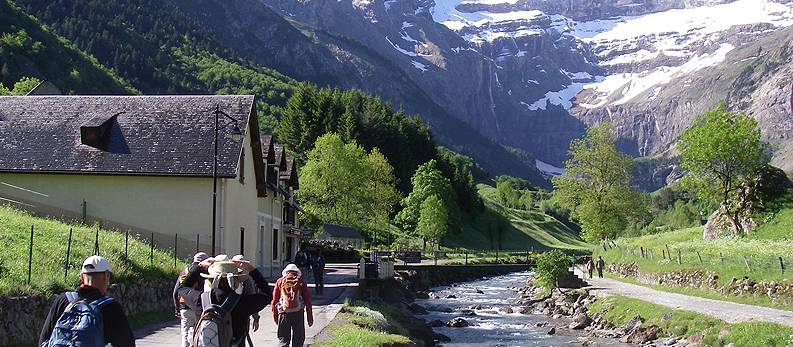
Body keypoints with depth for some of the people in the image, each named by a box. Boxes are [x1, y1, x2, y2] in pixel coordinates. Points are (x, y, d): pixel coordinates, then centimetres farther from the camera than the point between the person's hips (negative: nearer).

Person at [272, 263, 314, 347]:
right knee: (298, 340, 7)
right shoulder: (301, 281, 6)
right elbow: (307, 300, 4)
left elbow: (274, 300, 7)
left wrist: (275, 316, 13)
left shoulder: (280, 281, 8)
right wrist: (310, 317, 8)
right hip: (298, 313, 0)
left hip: (283, 313, 0)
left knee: (283, 340, 6)